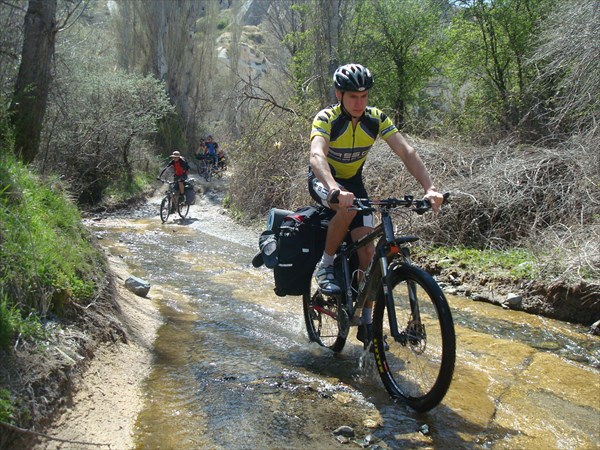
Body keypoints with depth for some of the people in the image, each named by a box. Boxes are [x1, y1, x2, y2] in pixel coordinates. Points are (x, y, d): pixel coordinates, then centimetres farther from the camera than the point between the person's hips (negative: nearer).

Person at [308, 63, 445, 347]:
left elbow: (406, 152, -23)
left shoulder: (376, 118, -15)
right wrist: (336, 190, -63)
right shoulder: (326, 119, -26)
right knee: (347, 208, -39)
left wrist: (429, 188, -38)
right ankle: (325, 266, -15)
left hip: (353, 181, 4)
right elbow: (317, 156, -43)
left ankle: (367, 322, 5)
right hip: (322, 180, -4)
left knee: (367, 250, -8)